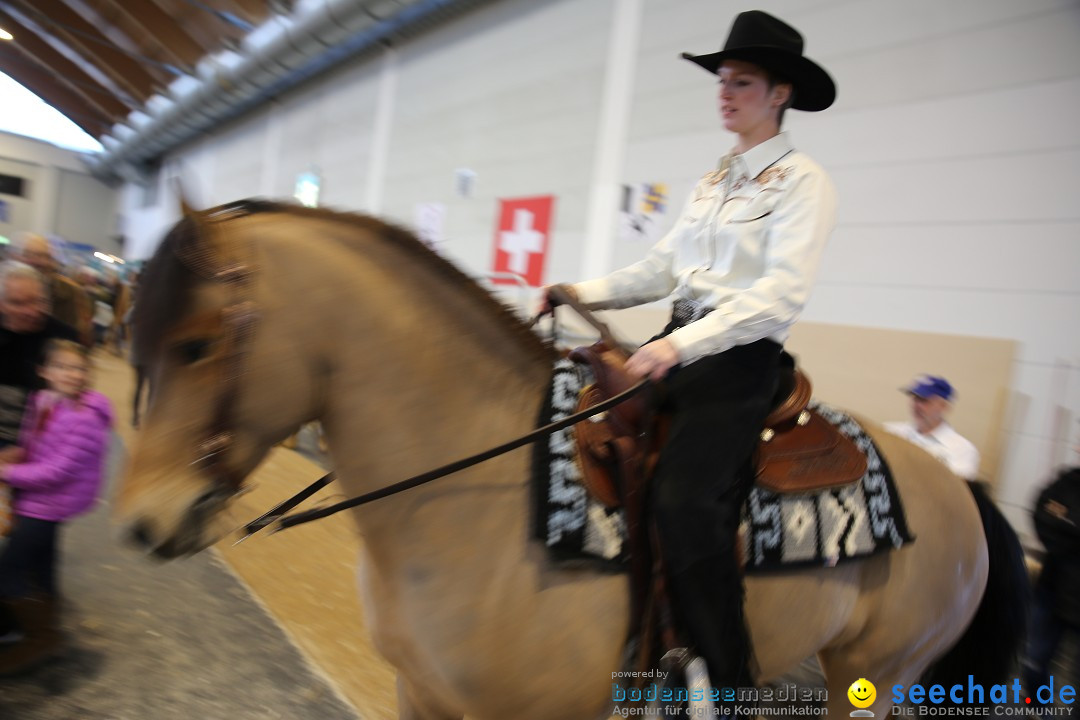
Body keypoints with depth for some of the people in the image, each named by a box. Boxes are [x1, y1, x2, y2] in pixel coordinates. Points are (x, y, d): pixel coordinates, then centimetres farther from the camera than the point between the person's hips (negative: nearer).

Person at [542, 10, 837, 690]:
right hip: (679, 346, 8)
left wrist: (681, 345, -27)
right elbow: (663, 269, 18)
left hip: (741, 357, -8)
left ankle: (730, 683, -6)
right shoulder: (712, 182, 18)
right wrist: (584, 292, 5)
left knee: (683, 501, -25)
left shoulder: (803, 181, -4)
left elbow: (782, 294, -17)